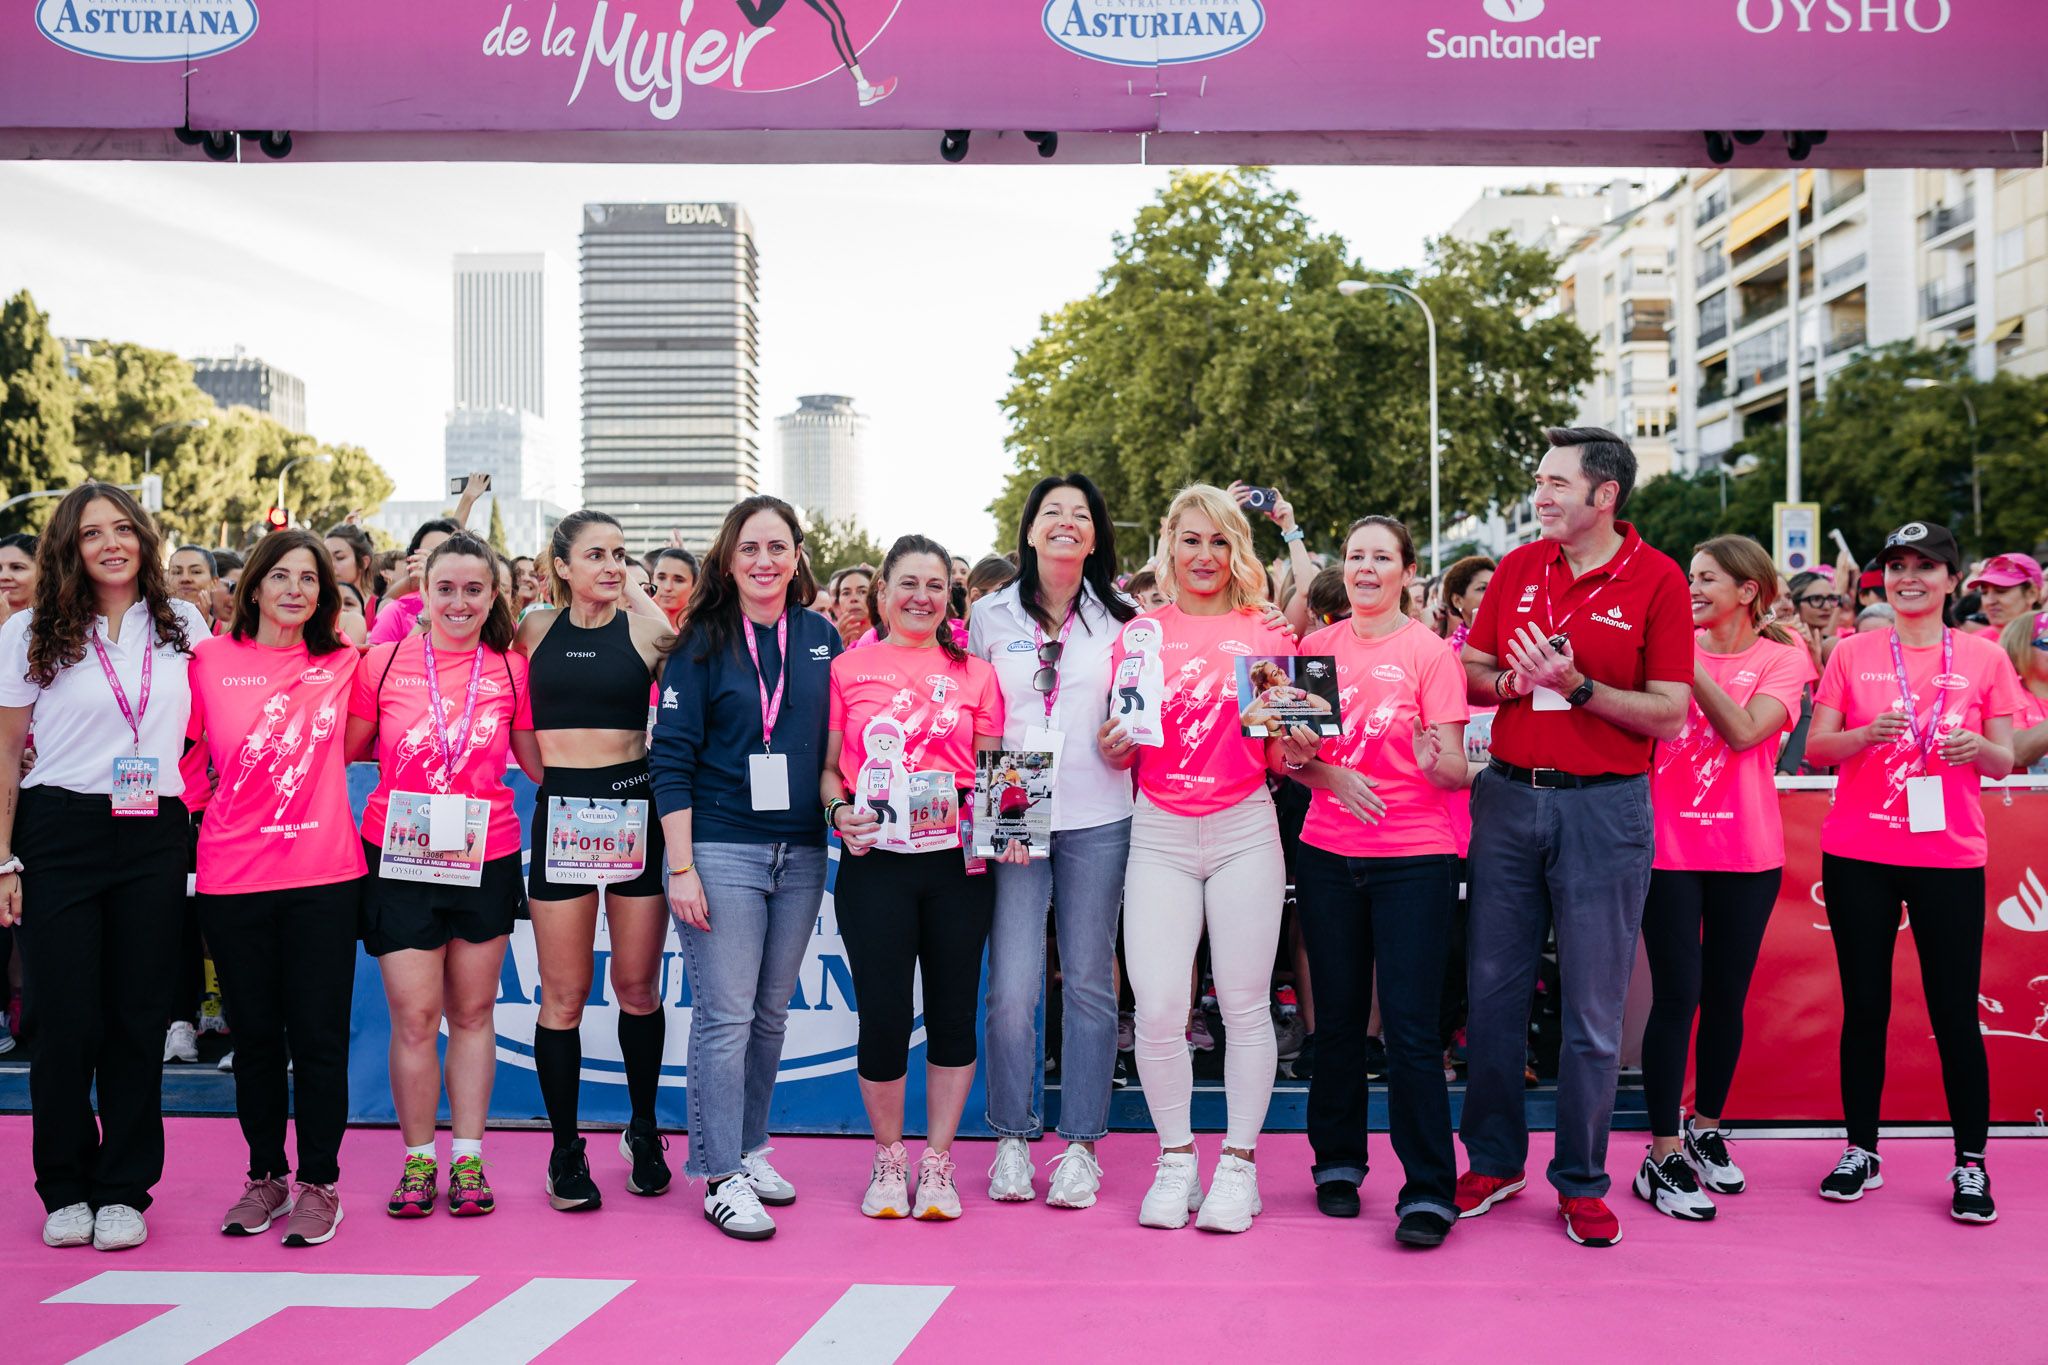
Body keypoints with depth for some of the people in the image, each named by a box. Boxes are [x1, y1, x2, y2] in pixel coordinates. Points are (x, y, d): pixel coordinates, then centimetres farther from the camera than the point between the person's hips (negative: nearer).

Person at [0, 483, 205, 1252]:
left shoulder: (184, 625, 8)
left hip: (155, 839, 2)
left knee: (138, 1016, 4)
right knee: (65, 1016, 0)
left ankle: (124, 1189, 14)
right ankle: (65, 1188, 16)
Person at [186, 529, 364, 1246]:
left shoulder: (344, 663, 3)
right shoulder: (210, 660, 2)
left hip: (324, 875, 0)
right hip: (232, 876, 0)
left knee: (318, 1035, 1)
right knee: (255, 1034, 11)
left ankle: (318, 1182, 13)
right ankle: (265, 1175, 25)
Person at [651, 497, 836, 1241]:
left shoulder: (823, 639, 8)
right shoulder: (703, 643, -2)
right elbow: (671, 758, -5)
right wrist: (682, 866, -11)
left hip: (800, 853, 4)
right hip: (721, 850, -4)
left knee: (772, 1013, 11)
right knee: (725, 1016, -3)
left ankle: (749, 1148, 26)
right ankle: (722, 1176, 6)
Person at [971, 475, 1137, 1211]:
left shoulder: (1119, 618, 8)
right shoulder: (989, 616, 8)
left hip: (1096, 819, 0)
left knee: (1090, 982, 4)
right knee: (1012, 987, -5)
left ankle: (1081, 1146, 14)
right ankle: (1012, 1140, 11)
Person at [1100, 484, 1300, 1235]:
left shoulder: (1266, 634, 7)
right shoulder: (1139, 635, 8)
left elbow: (1283, 746, 11)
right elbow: (1120, 753, 11)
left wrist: (1298, 749, -10)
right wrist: (1114, 742, -11)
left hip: (1244, 830, 0)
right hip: (1159, 834, 0)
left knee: (1244, 1003, 2)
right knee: (1157, 1008, -6)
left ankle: (1238, 1164, 14)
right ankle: (1176, 1159, 12)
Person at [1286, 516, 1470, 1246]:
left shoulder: (1430, 652, -3)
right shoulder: (1318, 646, 7)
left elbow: (1456, 770, -7)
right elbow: (1287, 753, 9)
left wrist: (1436, 760, -29)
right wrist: (1329, 774, -11)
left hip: (1414, 857, -3)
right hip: (1329, 854, 4)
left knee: (1411, 1026, -6)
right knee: (1337, 1016, 11)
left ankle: (1430, 1190, 2)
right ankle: (1337, 1162, 27)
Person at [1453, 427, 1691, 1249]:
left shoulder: (1656, 580, -4)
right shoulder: (1517, 570, 9)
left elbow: (1670, 715, -8)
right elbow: (1470, 675, 14)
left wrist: (1578, 687, -19)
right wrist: (1510, 679, -7)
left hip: (1604, 809, -4)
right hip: (1508, 797, 4)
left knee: (1593, 1005, 3)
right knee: (1492, 989, 8)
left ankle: (1581, 1181, 17)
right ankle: (1494, 1160, 23)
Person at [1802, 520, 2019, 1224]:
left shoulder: (1985, 657, 5)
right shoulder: (1853, 653, 4)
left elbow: (2005, 761, 6)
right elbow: (1815, 746, 1)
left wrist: (1979, 747, -16)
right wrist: (1869, 733, -18)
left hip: (1949, 857, 0)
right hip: (1857, 856, 1)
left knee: (1955, 1012, 0)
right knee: (1864, 1008, 7)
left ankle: (1970, 1165, 12)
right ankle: (1861, 1151, 18)